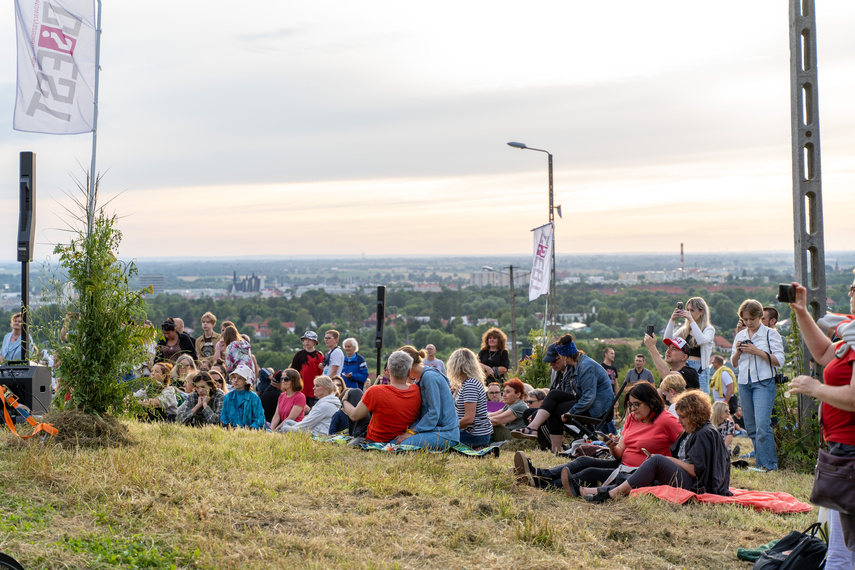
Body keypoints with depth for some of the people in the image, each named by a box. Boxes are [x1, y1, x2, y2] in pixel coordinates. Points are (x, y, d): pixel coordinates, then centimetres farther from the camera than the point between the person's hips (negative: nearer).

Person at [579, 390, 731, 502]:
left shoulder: (705, 434, -11)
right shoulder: (689, 433, 19)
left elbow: (694, 470, -18)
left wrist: (668, 459, -8)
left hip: (695, 486, -10)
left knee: (657, 461, -24)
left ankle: (612, 493, -25)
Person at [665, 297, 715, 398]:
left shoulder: (709, 329, 4)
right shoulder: (684, 330, 16)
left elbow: (702, 340, -18)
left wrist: (691, 320, -15)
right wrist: (672, 321, -2)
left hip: (700, 368, -4)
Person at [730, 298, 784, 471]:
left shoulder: (771, 334, 0)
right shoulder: (740, 336, 15)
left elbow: (779, 360, -8)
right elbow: (734, 363, 17)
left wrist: (757, 351, -15)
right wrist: (738, 351, -3)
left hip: (764, 383, -6)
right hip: (744, 383, 6)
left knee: (762, 425, -16)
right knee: (751, 427, 6)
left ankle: (769, 465, -11)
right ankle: (760, 464, 14)